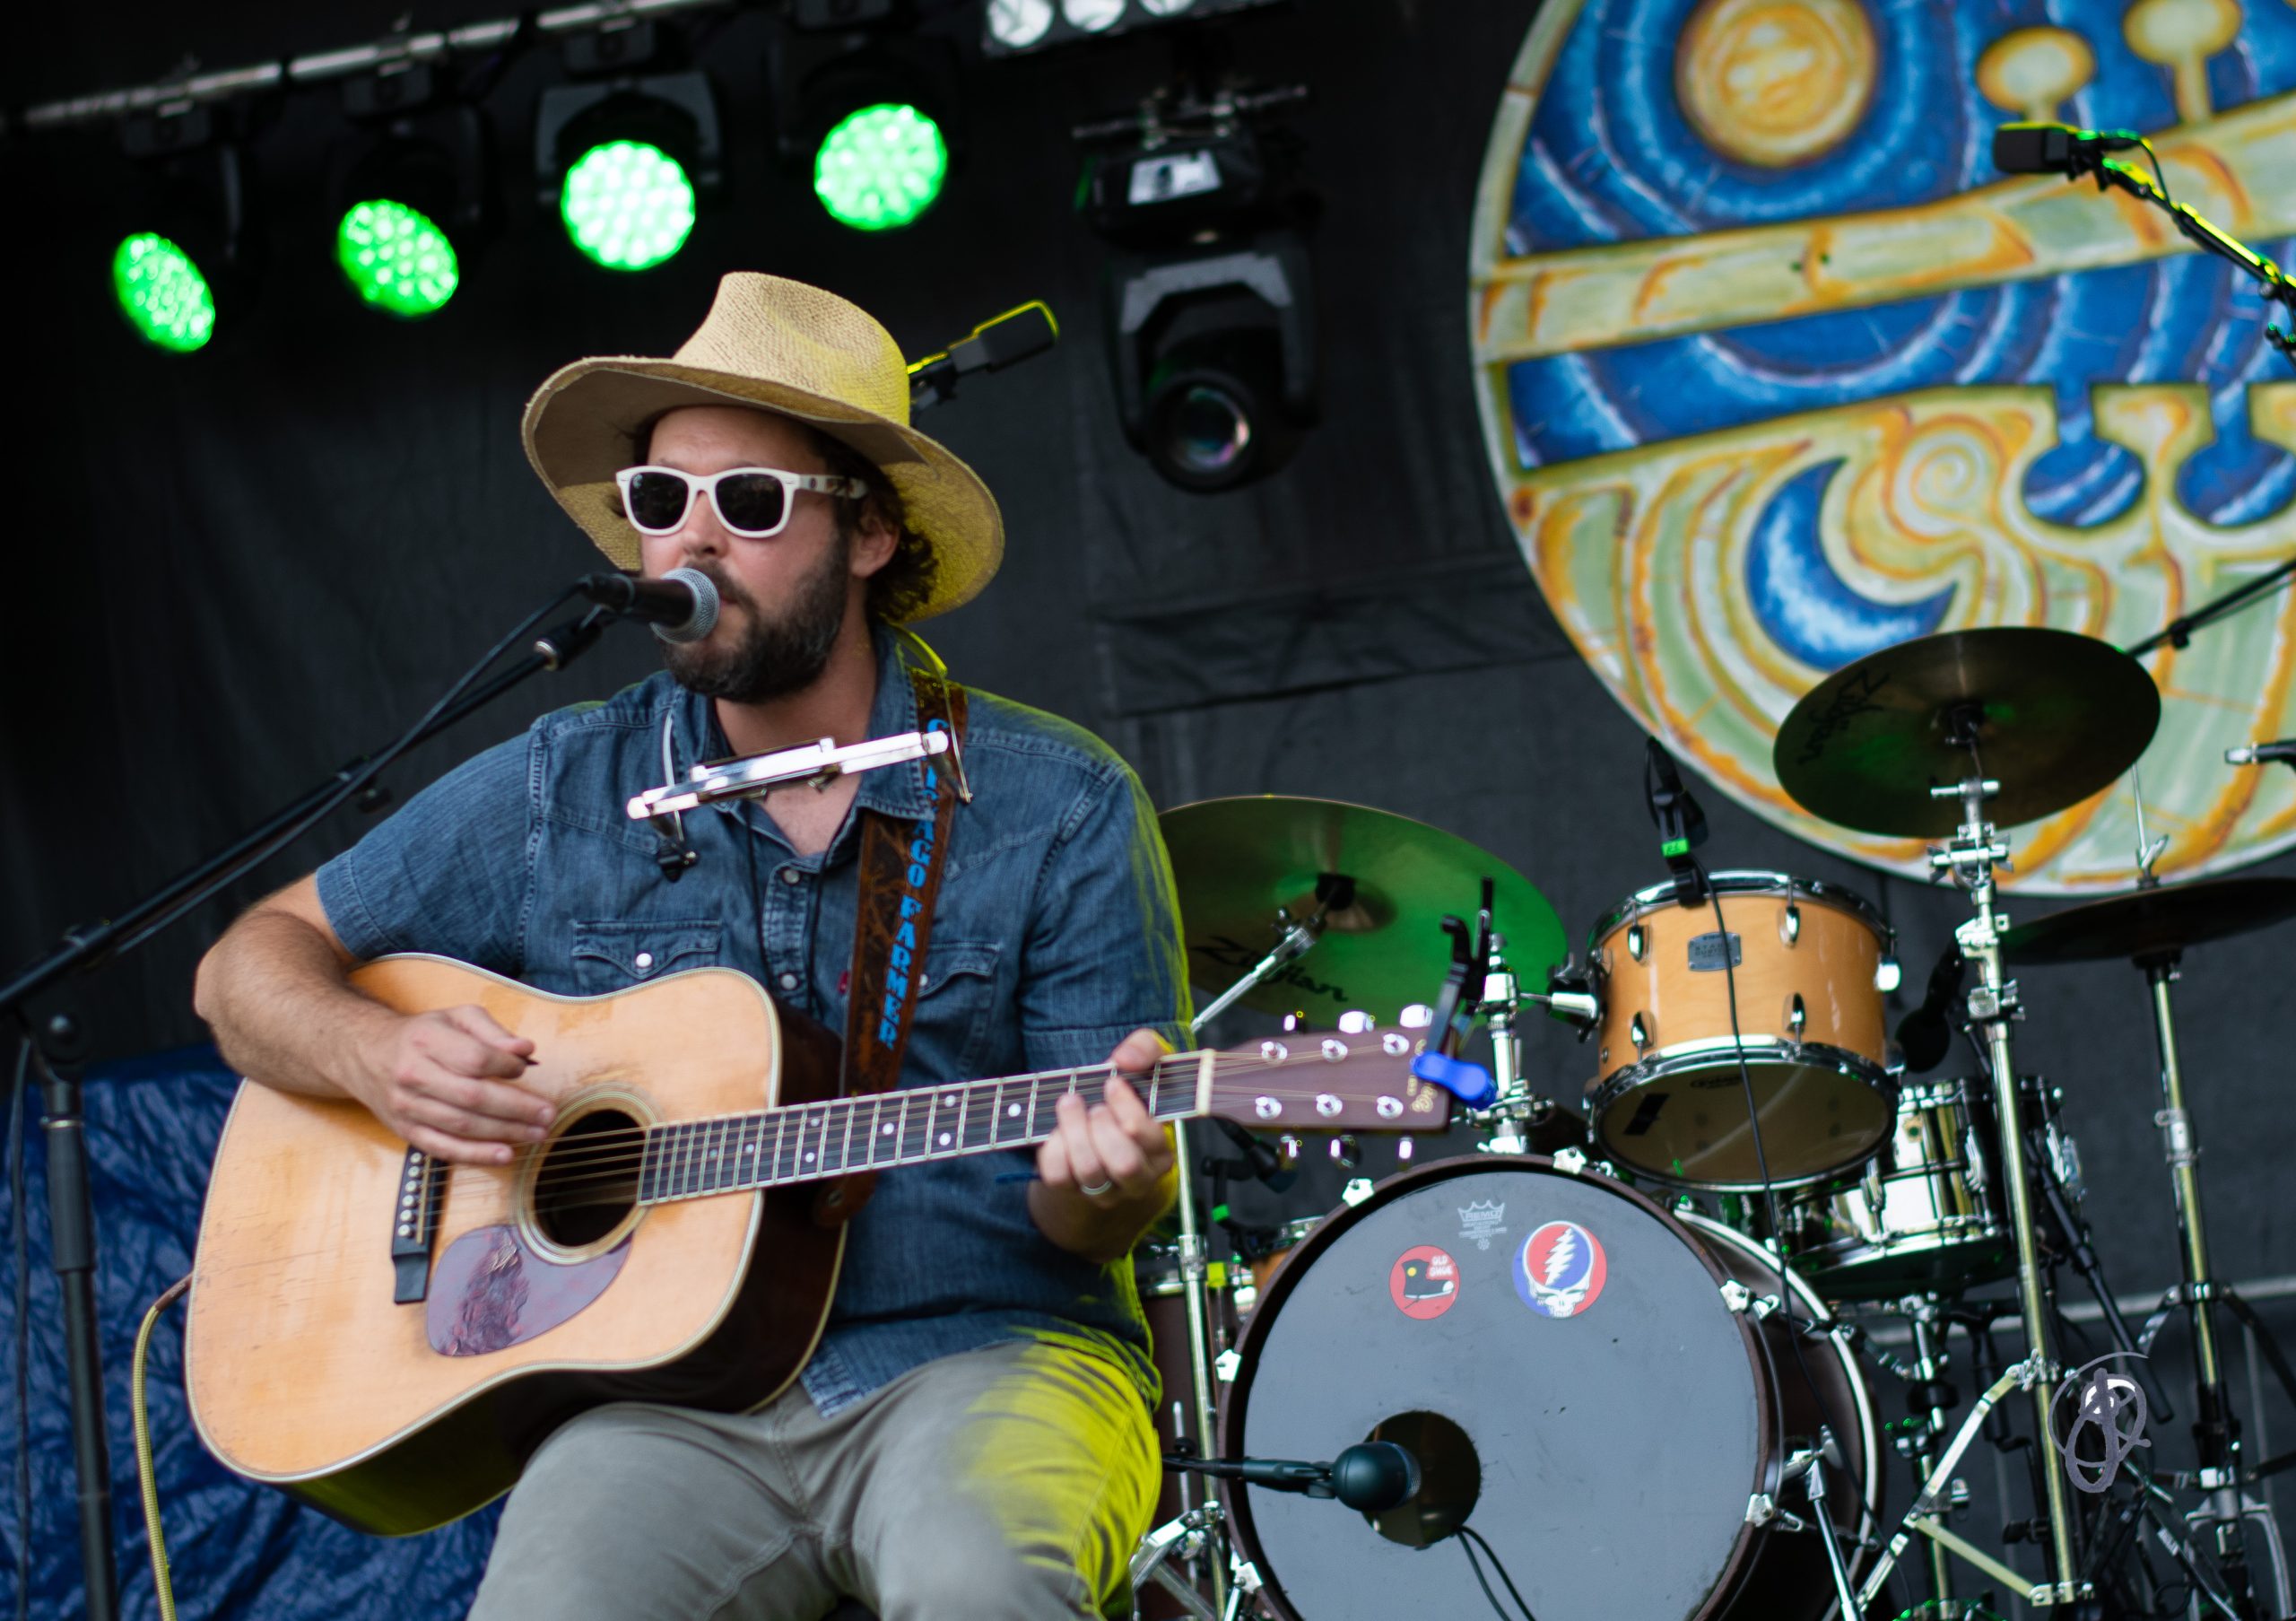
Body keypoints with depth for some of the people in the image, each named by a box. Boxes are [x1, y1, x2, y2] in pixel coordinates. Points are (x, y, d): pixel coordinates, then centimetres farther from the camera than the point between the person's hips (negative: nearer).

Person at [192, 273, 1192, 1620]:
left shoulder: (1060, 807, 1)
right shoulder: (559, 792, 8)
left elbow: (1086, 1218, 2)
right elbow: (254, 963, 14)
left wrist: (1104, 1182, -22)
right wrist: (377, 1054, -7)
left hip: (986, 1355, -1)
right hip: (673, 1394, 1)